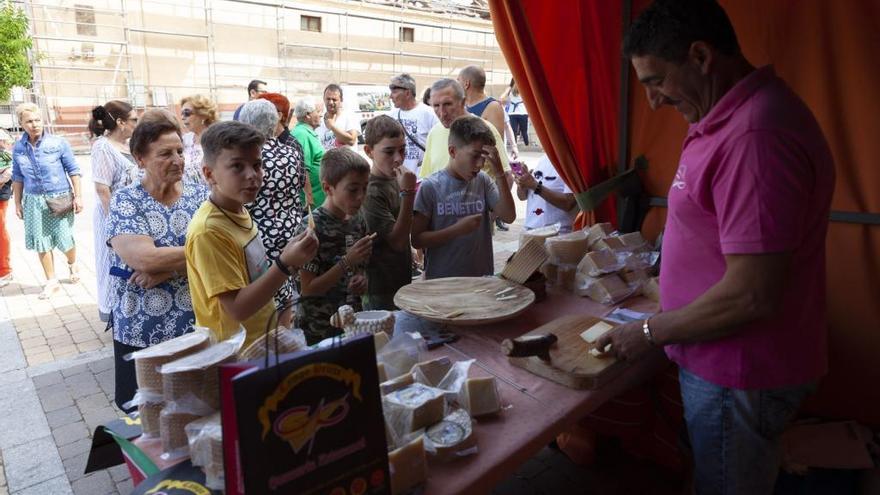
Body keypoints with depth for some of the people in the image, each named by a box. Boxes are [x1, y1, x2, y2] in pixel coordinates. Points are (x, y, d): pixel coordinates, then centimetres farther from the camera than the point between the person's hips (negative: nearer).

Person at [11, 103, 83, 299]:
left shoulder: (58, 143, -8)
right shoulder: (18, 148, 2)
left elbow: (73, 171, -4)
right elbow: (17, 178, 10)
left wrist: (78, 196, -7)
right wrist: (18, 203, 10)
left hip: (60, 199, -3)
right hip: (34, 201, 3)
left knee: (64, 238, 2)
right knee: (41, 242, 6)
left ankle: (72, 264, 35)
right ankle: (51, 281, 18)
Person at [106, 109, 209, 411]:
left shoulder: (199, 194, 2)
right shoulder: (125, 202, -6)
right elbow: (144, 259, -21)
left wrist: (164, 268, -18)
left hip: (199, 325, 2)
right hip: (142, 331, -2)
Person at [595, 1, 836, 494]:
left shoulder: (755, 137, -28)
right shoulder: (734, 118, 5)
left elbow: (752, 296, -29)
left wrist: (652, 332, -15)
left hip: (740, 377, -9)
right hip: (724, 361, 9)